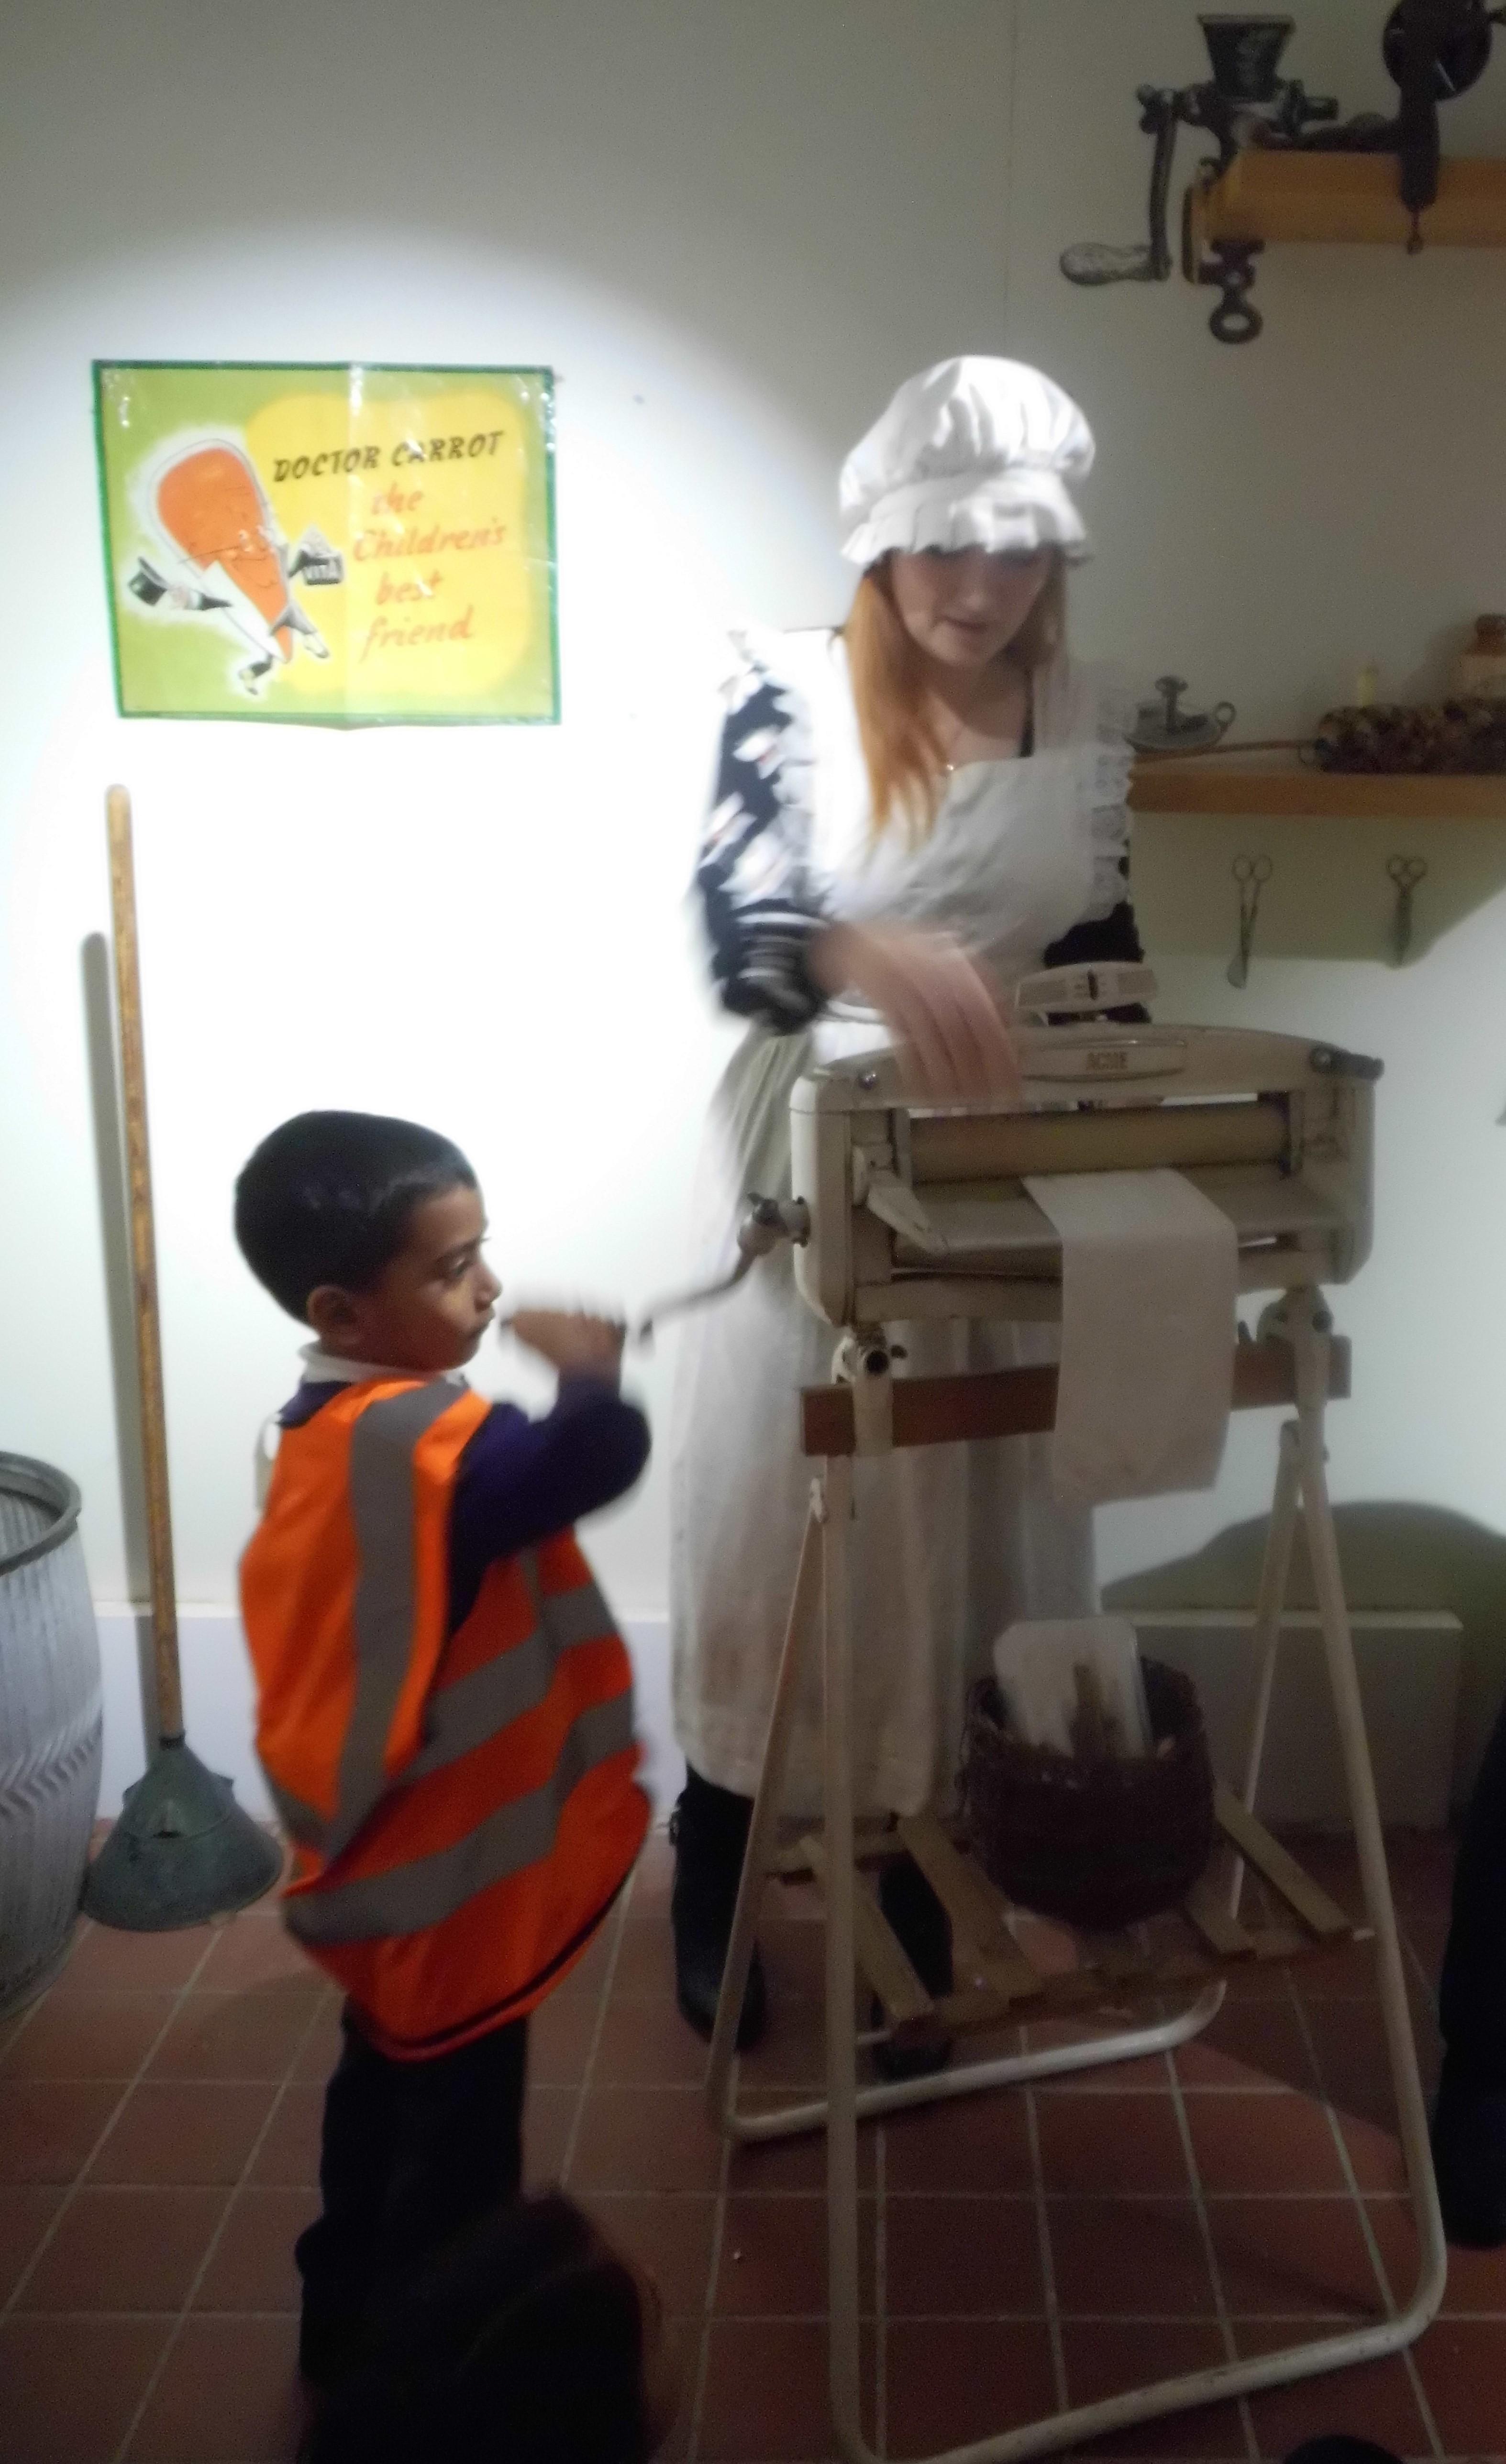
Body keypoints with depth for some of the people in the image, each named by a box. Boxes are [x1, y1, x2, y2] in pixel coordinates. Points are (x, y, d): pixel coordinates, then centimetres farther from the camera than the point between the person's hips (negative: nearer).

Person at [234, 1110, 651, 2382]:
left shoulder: (328, 1426, 1)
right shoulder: (420, 1444, -31)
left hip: (384, 1865, 10)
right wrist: (588, 1369, -28)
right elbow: (600, 1456, -45)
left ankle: (351, 2335, 46)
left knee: (386, 2107, 27)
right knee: (452, 2162, 10)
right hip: (449, 1884, -10)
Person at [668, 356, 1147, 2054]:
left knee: (978, 1516, 11)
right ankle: (715, 1875, 25)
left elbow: (1102, 949, 12)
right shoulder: (790, 692, -9)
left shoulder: (1087, 720, 3)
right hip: (815, 1153, -3)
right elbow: (733, 924, -24)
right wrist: (866, 959, -45)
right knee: (769, 1504, 6)